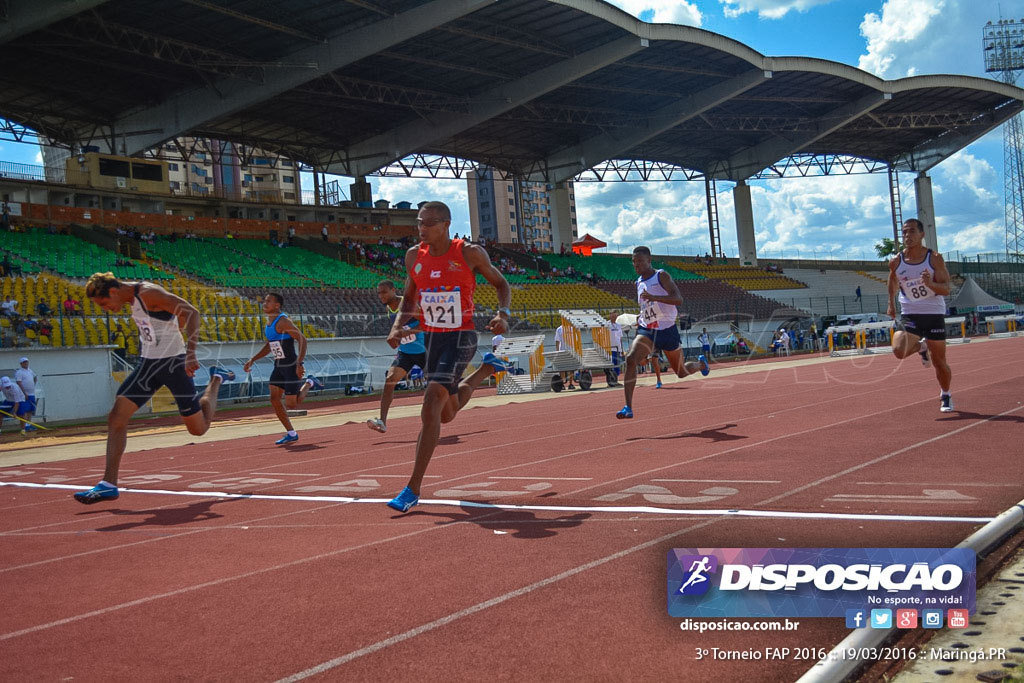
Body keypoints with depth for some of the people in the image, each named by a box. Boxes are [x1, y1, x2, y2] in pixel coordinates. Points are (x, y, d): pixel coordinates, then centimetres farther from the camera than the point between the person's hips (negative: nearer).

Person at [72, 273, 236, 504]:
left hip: (173, 362, -8)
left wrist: (190, 353, -32)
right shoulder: (132, 299, 8)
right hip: (149, 363, 8)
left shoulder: (148, 293, -19)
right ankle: (108, 485, -3)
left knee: (198, 428, 4)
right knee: (116, 418, -6)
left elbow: (191, 312, -26)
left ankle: (216, 380, 30)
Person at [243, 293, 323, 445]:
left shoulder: (282, 321, -19)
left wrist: (300, 363, -30)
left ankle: (309, 383, 20)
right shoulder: (269, 321, 9)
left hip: (291, 366, -9)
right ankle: (291, 434, 10)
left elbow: (302, 339, -24)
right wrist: (252, 360, 16)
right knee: (274, 399, 1)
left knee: (291, 405, -7)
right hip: (278, 366, 9)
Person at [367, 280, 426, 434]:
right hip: (405, 352, 5)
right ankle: (382, 421, -25)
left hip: (423, 351, -5)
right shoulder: (388, 308, 3)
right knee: (389, 380, -18)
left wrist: (409, 331, -37)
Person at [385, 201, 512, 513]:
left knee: (432, 402, -22)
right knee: (447, 414, 20)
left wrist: (503, 313, -16)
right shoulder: (414, 256, 2)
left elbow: (501, 283, 3)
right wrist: (397, 326, -5)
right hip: (431, 338, 6)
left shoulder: (470, 253, -11)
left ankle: (413, 489, -17)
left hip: (461, 337, -6)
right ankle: (488, 367, 49)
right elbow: (409, 299, 14)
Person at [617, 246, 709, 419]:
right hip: (646, 331, 4)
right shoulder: (639, 282, 11)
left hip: (667, 330, -4)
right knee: (630, 359, -25)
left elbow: (678, 299, -23)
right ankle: (628, 408, -28)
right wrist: (642, 317, 9)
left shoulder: (662, 276, -9)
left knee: (681, 372, 12)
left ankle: (701, 364, 50)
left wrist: (653, 297, -36)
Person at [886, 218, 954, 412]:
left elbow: (946, 290, -13)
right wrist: (891, 304, 16)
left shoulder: (935, 259, -9)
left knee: (939, 361, 6)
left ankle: (946, 396, 32)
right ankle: (921, 346, 12)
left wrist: (930, 283, -32)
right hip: (909, 314, 1)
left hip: (934, 314, -1)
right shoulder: (896, 262, -4)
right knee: (899, 351, -24)